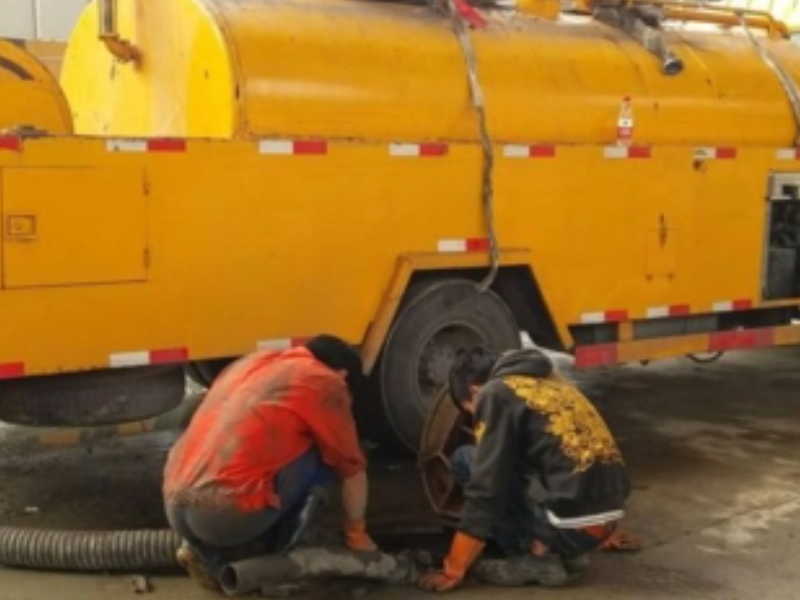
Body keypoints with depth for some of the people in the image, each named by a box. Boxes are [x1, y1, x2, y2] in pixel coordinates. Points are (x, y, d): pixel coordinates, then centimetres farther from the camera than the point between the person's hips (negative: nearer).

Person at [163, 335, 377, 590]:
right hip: (228, 513, -7)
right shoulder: (324, 382, 4)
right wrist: (356, 533, 29)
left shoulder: (254, 362, 23)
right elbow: (352, 469, 13)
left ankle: (212, 551, 17)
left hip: (175, 507, 7)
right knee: (323, 456, 10)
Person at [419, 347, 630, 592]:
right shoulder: (549, 382, 21)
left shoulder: (495, 393, -4)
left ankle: (535, 559, 2)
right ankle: (562, 554, 14)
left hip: (570, 522, -8)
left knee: (465, 460, 5)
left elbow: (485, 489, -9)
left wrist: (452, 571, -3)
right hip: (606, 521, 8)